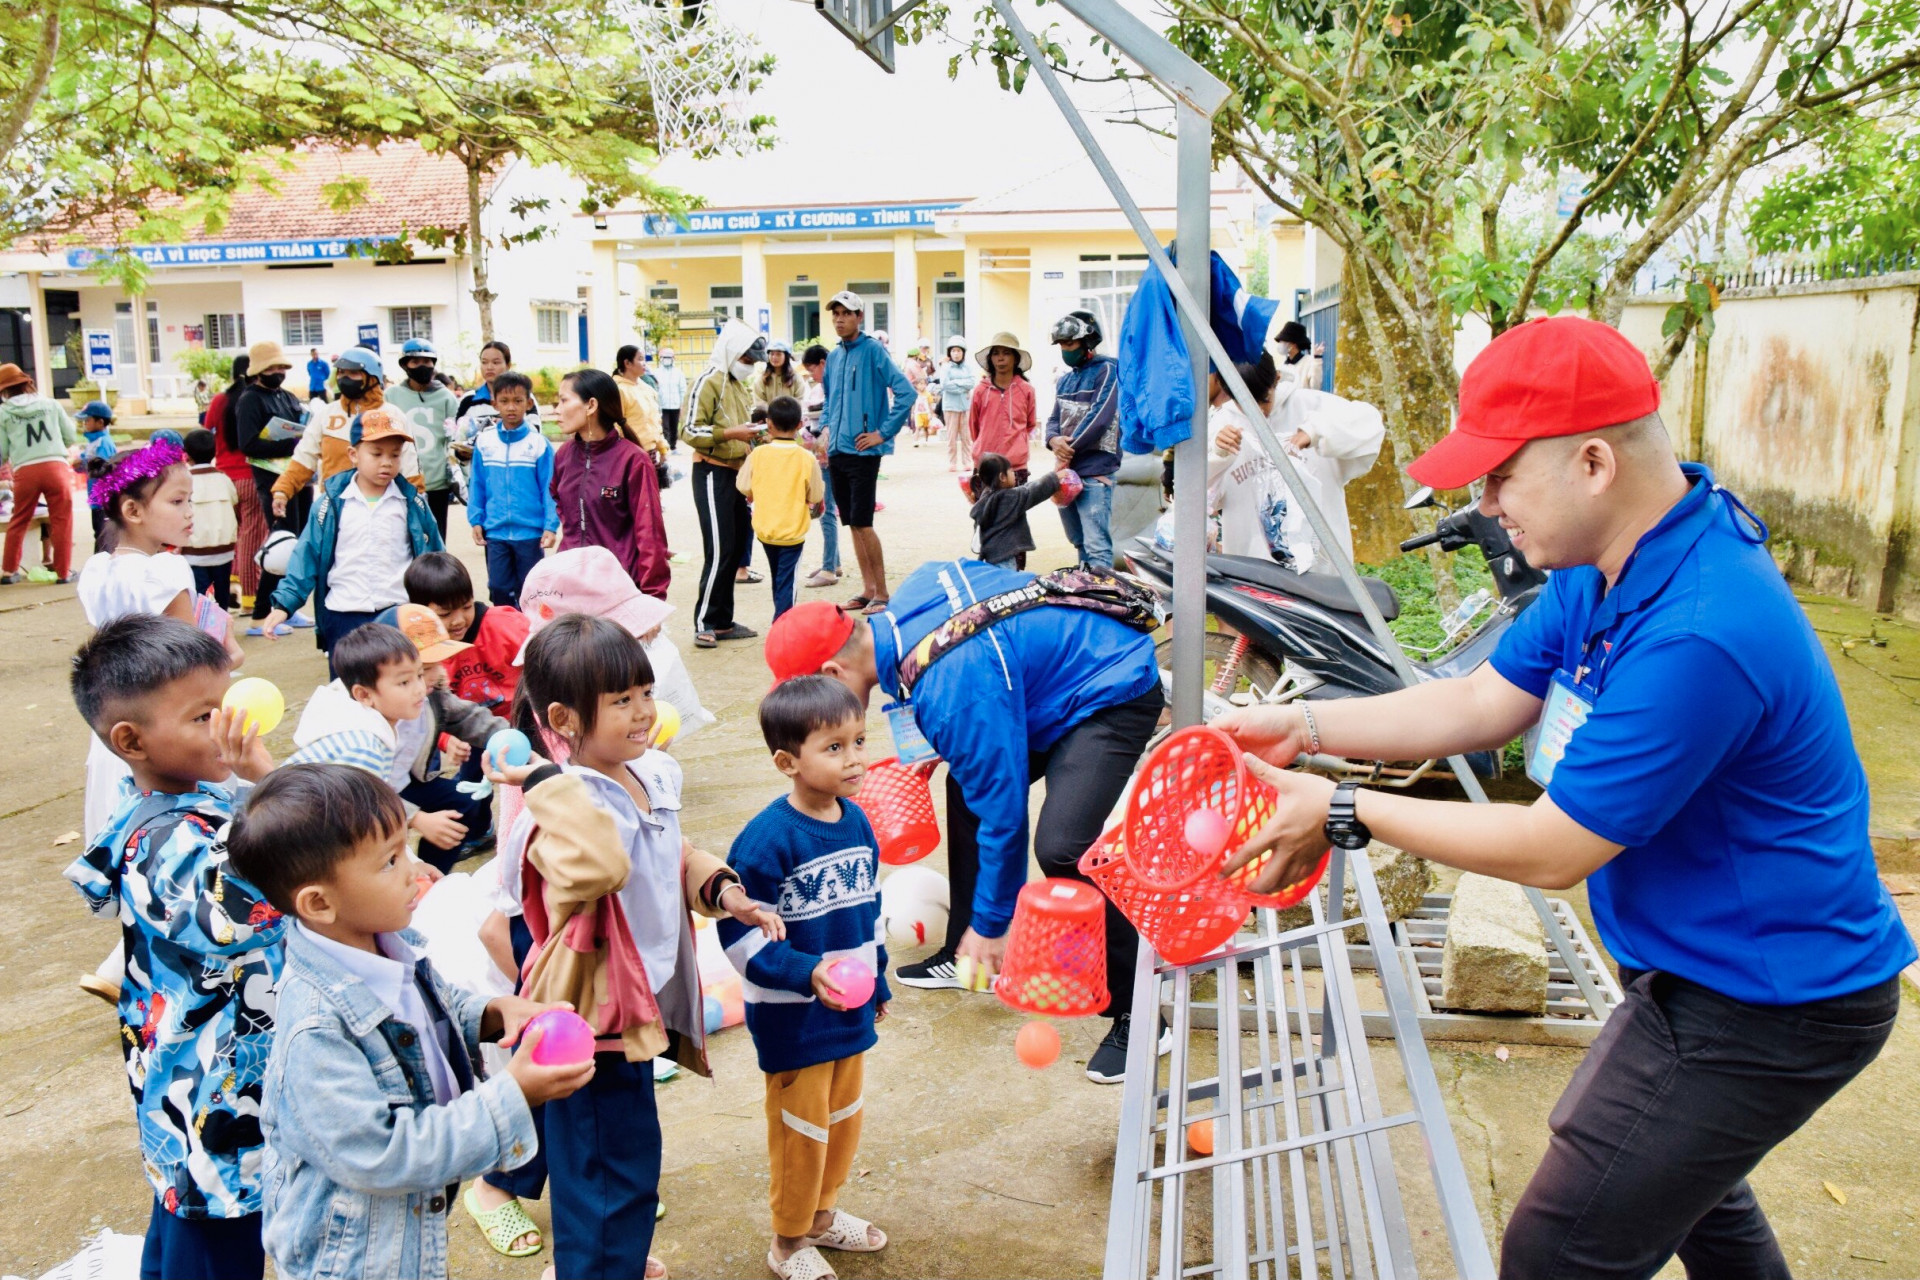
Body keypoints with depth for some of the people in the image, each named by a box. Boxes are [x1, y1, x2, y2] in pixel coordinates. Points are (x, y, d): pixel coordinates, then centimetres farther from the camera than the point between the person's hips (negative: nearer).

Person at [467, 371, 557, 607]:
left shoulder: (539, 444, -9)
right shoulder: (484, 442, -1)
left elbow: (549, 488, -7)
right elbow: (476, 485, 7)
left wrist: (551, 526, -11)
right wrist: (476, 520, 5)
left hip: (531, 532, -2)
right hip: (495, 532, 3)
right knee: (498, 588, 12)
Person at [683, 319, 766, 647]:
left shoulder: (740, 384, 18)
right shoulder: (709, 382, -10)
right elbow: (692, 432, -18)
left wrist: (752, 434, 13)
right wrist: (732, 434, -21)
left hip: (736, 473, 9)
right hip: (713, 473, -9)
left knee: (736, 546, 10)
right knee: (719, 550, -11)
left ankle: (723, 622, 18)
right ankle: (704, 624, -3)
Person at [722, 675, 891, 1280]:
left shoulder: (856, 822, -1)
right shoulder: (767, 839, -24)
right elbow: (739, 928, -22)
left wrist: (878, 980, 19)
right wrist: (804, 973, -31)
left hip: (850, 1007, 7)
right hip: (791, 1018, -7)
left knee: (845, 1118, 22)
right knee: (800, 1129, 9)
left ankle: (823, 1213, 45)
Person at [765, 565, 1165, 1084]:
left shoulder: (951, 690, -31)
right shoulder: (909, 596, -5)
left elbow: (1003, 810, -25)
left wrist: (991, 924, -11)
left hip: (1116, 692, -11)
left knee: (1061, 846, -26)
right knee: (965, 787, 13)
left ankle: (1134, 1015, -9)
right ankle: (963, 954, 27)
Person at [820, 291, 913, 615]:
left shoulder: (873, 350, -8)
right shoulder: (834, 356, 13)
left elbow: (905, 392, -16)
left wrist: (884, 433, -15)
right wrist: (827, 428, 12)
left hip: (862, 451, -7)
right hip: (836, 452, 7)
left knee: (861, 522, -8)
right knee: (852, 523, 10)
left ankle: (882, 593, 3)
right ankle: (867, 589, 19)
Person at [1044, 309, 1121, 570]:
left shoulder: (1106, 371, -6)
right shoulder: (1066, 379, 18)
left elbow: (1099, 418, -16)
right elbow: (1055, 418, 16)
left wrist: (1069, 451, -11)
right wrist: (1054, 441, -8)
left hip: (1094, 472, -8)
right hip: (1067, 470, 8)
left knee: (1096, 547, -12)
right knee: (1079, 542, 18)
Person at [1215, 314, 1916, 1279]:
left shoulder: (1696, 637, -35)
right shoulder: (1609, 565, -3)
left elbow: (1551, 851, -27)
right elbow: (1483, 702, 3)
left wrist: (1345, 812, -19)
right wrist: (1303, 725, -5)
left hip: (1767, 1008, -10)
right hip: (1711, 966, 10)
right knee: (1676, 1171, 32)